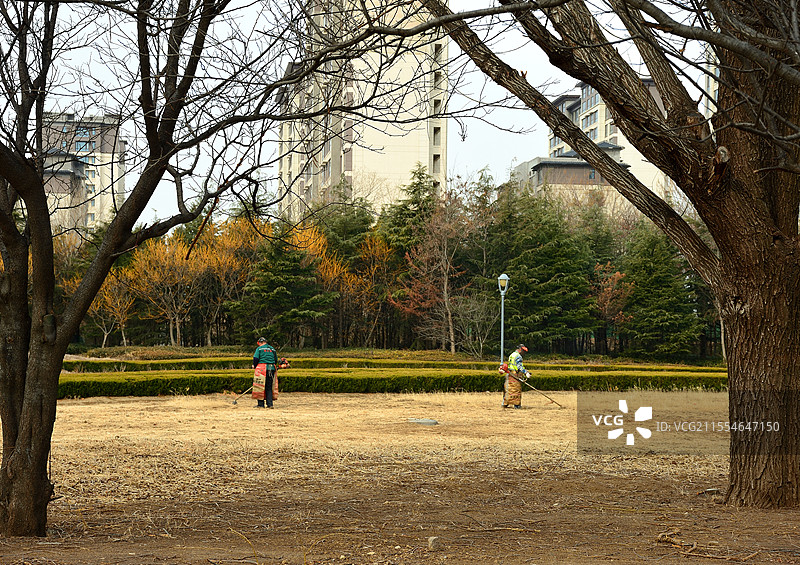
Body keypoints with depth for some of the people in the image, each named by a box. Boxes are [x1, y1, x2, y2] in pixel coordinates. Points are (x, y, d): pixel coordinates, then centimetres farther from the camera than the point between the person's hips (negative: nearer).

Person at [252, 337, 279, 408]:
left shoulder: (259, 348, 1)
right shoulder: (272, 349, 17)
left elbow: (256, 358, -8)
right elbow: (276, 360, 19)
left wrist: (254, 366, 7)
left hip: (262, 368, -5)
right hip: (271, 369, 5)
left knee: (260, 386, 1)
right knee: (269, 387, 9)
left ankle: (261, 404, 0)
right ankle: (270, 404, 3)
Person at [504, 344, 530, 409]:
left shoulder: (511, 355, 20)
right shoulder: (518, 356, -11)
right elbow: (519, 366, -22)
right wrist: (526, 372, -29)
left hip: (509, 374, 9)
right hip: (515, 375, -9)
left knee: (507, 389, 12)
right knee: (516, 390, -5)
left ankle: (505, 404, 15)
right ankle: (516, 404, -5)